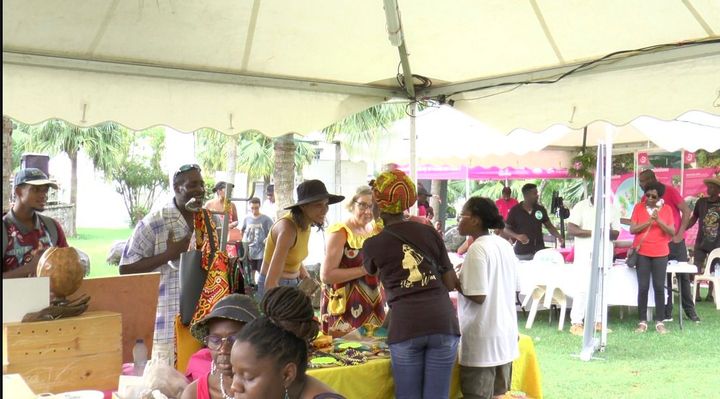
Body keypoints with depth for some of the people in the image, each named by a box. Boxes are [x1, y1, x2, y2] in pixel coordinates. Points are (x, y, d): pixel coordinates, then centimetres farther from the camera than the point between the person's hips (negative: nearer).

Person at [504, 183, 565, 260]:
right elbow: (506, 229, 3)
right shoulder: (515, 210, -3)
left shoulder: (540, 209, 6)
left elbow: (549, 225, 14)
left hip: (539, 251, 3)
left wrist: (559, 236, -3)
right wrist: (517, 236, -15)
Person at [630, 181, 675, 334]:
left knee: (659, 287, 0)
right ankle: (642, 322, 2)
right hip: (642, 253, 0)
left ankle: (659, 322, 6)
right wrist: (649, 221, -16)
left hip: (660, 254, 0)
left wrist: (659, 221, -16)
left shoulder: (666, 209, 2)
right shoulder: (638, 207, 1)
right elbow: (632, 229, -6)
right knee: (643, 287, -2)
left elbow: (672, 232, -2)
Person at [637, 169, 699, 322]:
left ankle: (690, 310, 13)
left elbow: (686, 211, -8)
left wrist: (680, 234, -11)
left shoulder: (669, 191, -7)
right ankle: (667, 313, 8)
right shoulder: (645, 199, 7)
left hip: (675, 241, -4)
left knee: (683, 276, 4)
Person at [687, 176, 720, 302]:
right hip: (701, 242, 1)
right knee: (697, 269, -2)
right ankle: (696, 294, 4)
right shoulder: (701, 202, 1)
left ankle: (710, 294, 18)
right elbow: (693, 219, 8)